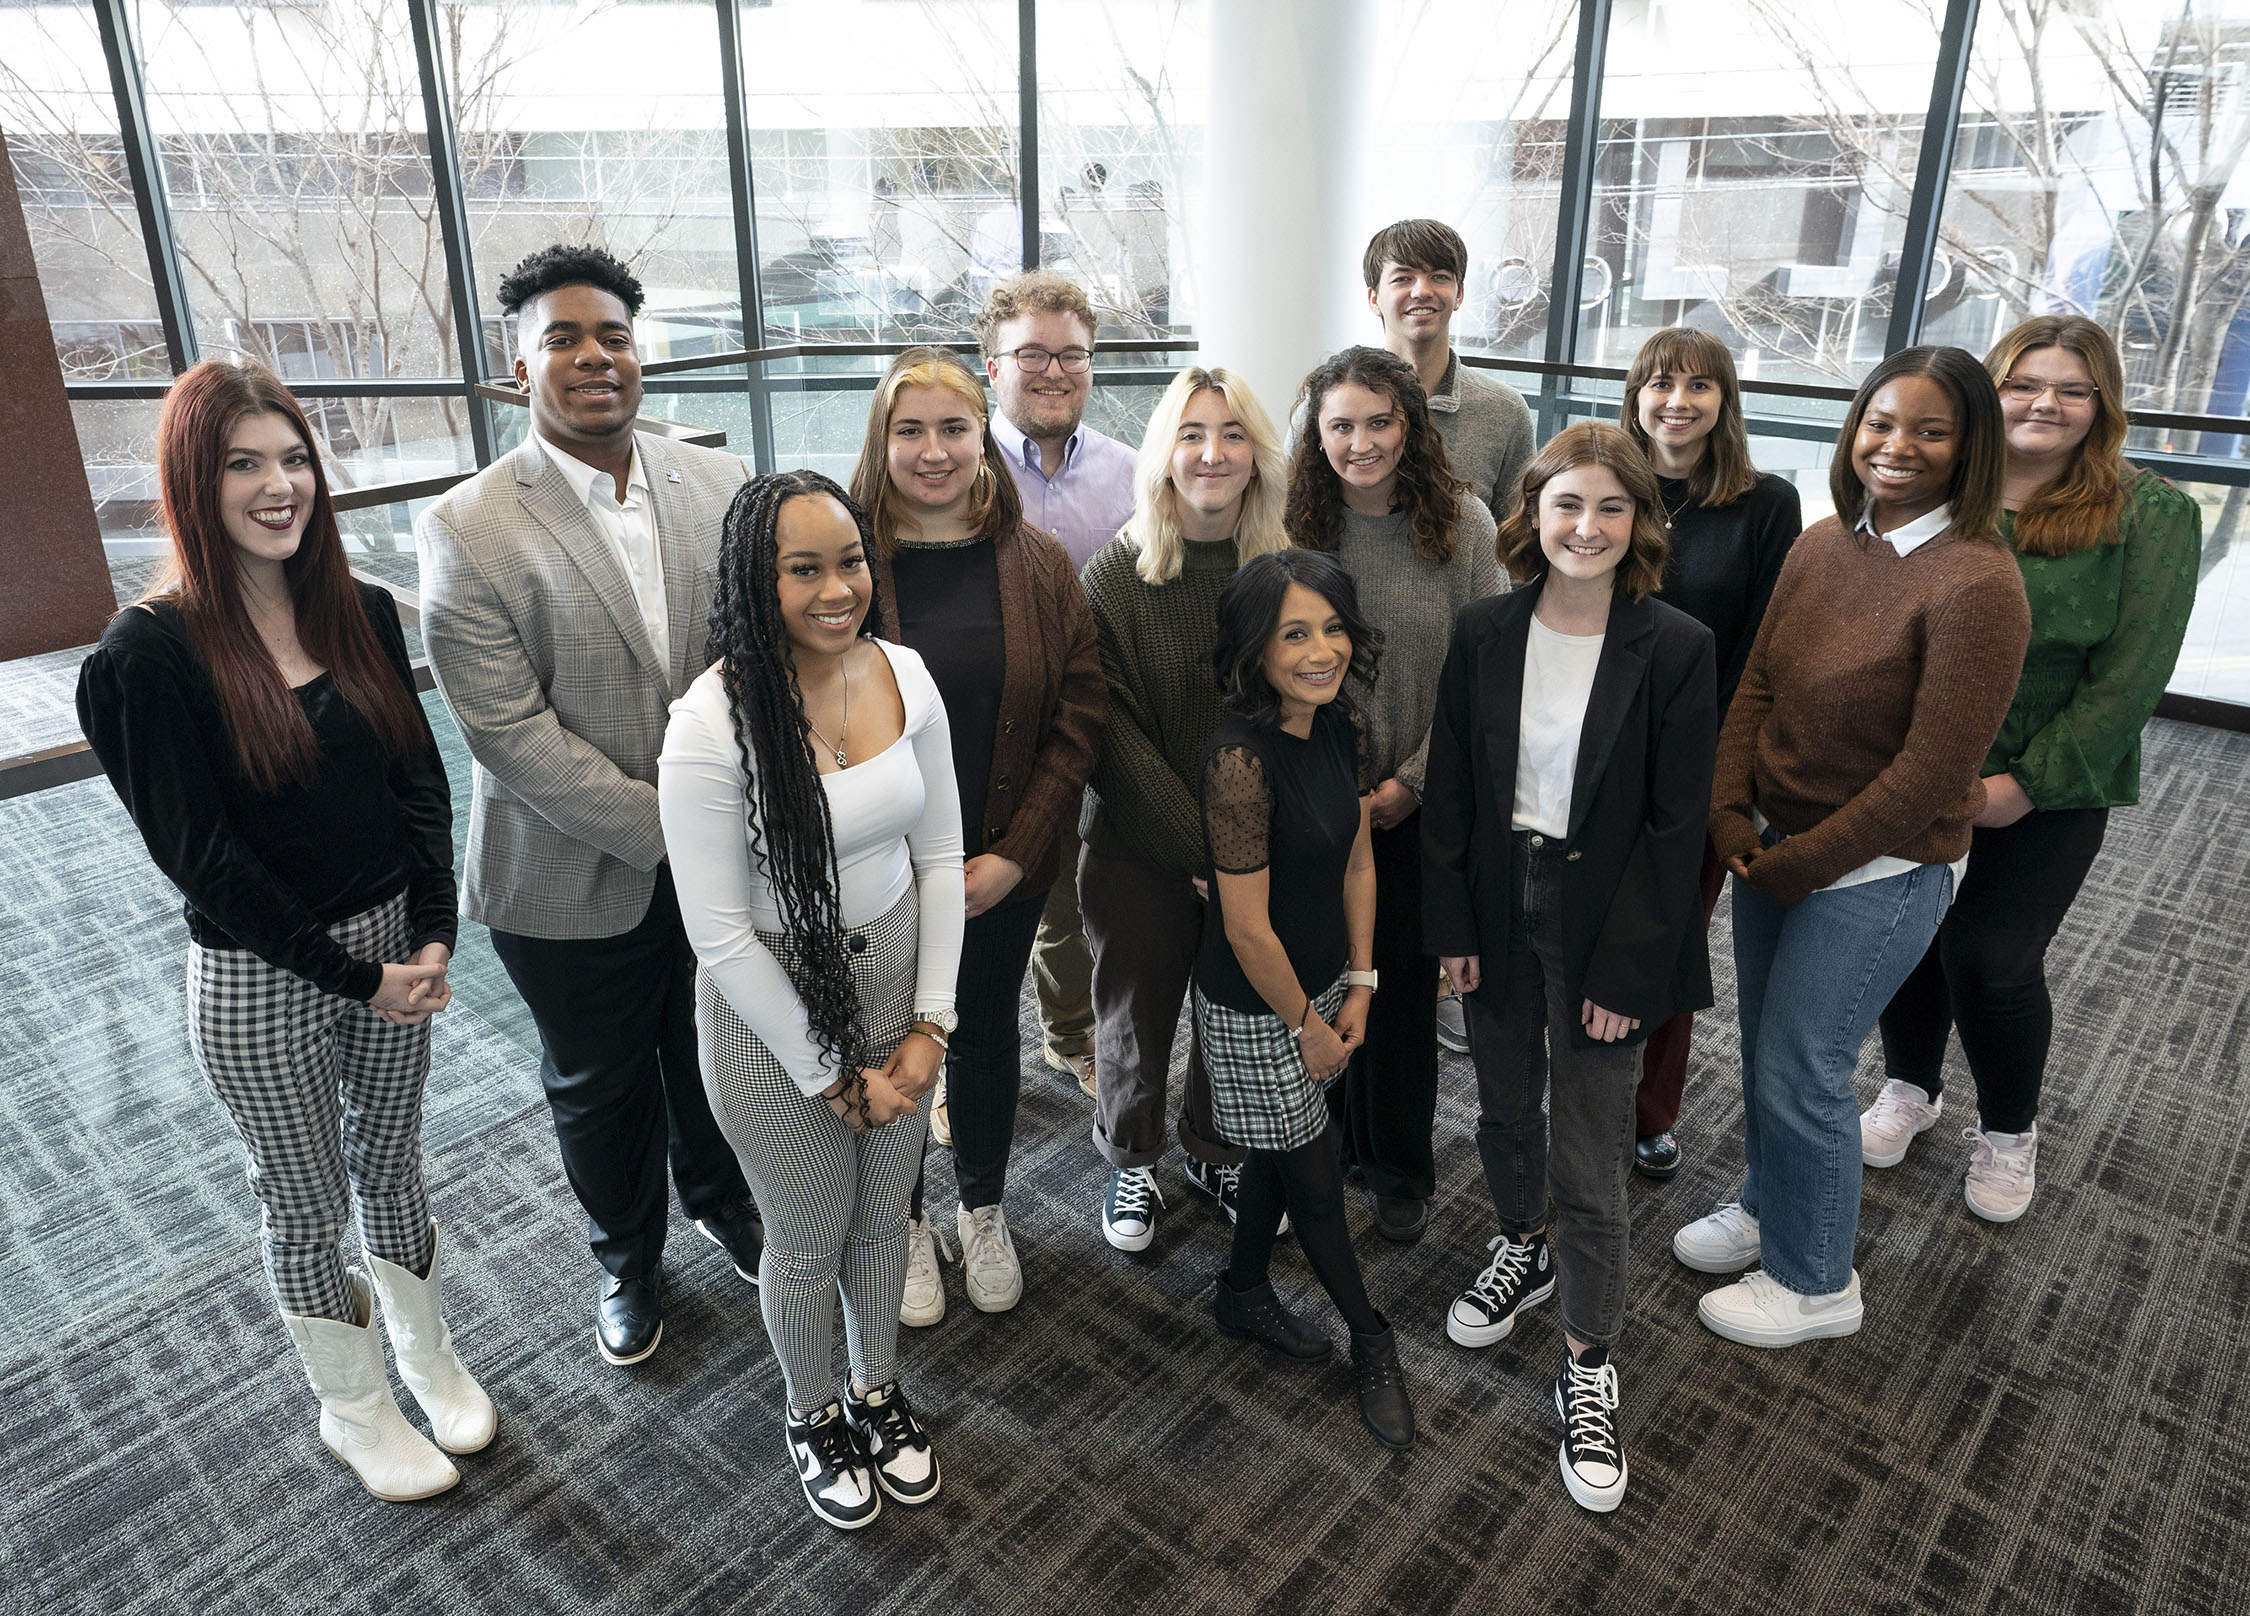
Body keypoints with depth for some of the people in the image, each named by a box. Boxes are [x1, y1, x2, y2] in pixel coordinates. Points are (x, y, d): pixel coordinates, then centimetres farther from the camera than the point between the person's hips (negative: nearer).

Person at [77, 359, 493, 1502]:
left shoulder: (362, 613, -1)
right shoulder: (150, 655, -15)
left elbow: (421, 781, 0)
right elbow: (198, 853, -16)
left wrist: (431, 937, -11)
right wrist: (352, 975, -16)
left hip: (394, 943, 4)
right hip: (255, 978, -4)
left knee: (391, 1163, 21)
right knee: (308, 1206, 14)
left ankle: (429, 1359, 42)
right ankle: (354, 1411, 35)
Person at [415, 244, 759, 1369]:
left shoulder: (720, 483, -3)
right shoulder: (466, 530, -14)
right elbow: (507, 730, -19)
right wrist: (666, 829, -21)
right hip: (579, 879, -2)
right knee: (600, 1087, 19)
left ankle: (720, 1198, 52)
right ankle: (625, 1256, 46)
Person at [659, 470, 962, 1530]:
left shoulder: (904, 677, -9)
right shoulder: (710, 724, -24)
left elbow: (939, 855, 0)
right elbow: (718, 933, -20)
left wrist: (930, 1024, -4)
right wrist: (831, 1075, -13)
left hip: (894, 979, 5)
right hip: (771, 1007, -4)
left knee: (884, 1212, 23)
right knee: (806, 1242, 16)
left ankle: (879, 1390, 50)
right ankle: (813, 1417, 46)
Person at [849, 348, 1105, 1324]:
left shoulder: (1034, 561, -3)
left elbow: (1079, 712, -4)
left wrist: (1014, 854, -12)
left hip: (1004, 869, 2)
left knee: (988, 1036, 19)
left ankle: (983, 1209, 43)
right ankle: (903, 1222, 40)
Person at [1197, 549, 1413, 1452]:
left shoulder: (1338, 729, -5)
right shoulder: (1241, 760, -30)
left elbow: (1356, 860, 5)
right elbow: (1249, 931, -24)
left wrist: (1358, 985, 3)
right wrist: (1306, 1025, -12)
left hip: (1321, 984, 7)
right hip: (1255, 1006, -7)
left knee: (1279, 1152, 24)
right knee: (1314, 1179, 12)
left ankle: (1243, 1295, 48)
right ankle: (1371, 1342, 34)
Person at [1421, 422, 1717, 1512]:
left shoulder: (1676, 649, -12)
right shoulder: (1482, 634, -4)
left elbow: (1677, 824, -11)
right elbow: (1449, 791, 1)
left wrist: (1625, 970, -12)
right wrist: (1451, 926, -1)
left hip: (1605, 928, -3)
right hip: (1498, 910, 4)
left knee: (1588, 1164, 3)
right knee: (1505, 1106, 22)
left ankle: (1589, 1365, 25)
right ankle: (1525, 1244, 51)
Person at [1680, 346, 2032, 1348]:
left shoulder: (1976, 583, -20)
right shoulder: (1822, 546, 1)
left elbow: (1931, 772, -20)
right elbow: (1757, 686, 5)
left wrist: (1797, 863, -15)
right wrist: (1729, 816, -8)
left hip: (1878, 867, -6)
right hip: (1774, 844, 6)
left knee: (1801, 1070, 4)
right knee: (1762, 1046, 19)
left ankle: (1815, 1284, 28)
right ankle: (1767, 1207, 45)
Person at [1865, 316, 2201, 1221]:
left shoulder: (2151, 517, -4)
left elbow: (2132, 673, -8)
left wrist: (2028, 782, -13)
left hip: (2048, 792, -2)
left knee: (1991, 959, -1)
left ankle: (2008, 1131, 27)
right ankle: (1910, 1087, 37)